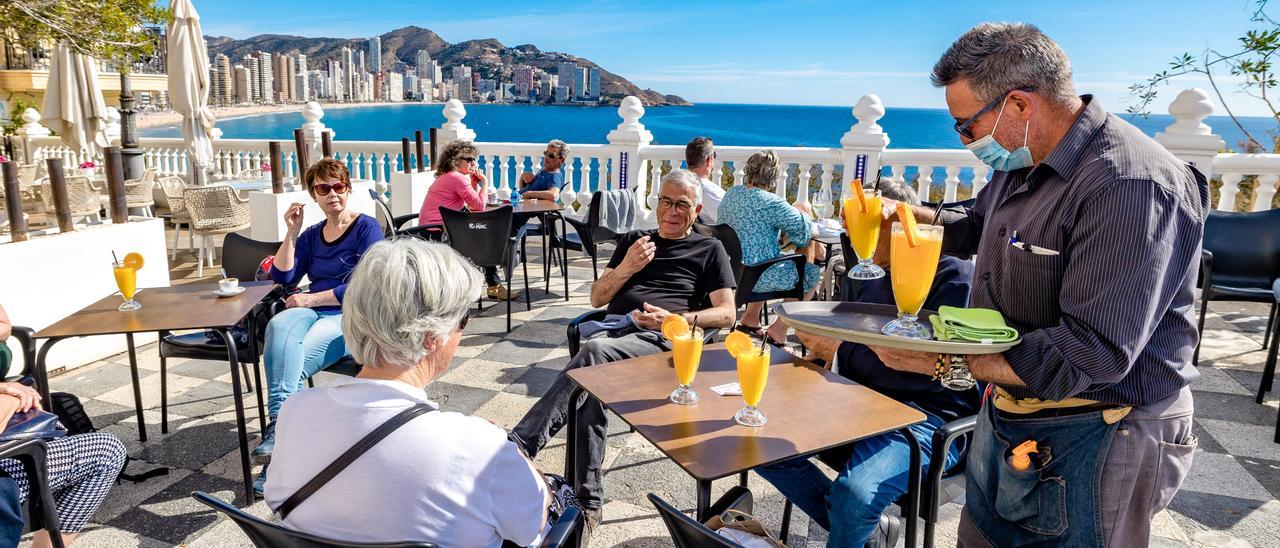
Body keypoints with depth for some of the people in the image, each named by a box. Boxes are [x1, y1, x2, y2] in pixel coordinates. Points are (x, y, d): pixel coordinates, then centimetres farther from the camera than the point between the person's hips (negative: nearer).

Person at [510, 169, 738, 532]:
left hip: (663, 340, -3)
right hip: (614, 329, 4)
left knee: (594, 351, -35)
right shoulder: (633, 240, 28)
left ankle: (517, 447, -38)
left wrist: (676, 319, -8)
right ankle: (588, 499, -28)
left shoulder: (710, 250, 19)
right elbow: (597, 299, 23)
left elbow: (726, 314, 8)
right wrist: (626, 268, 4)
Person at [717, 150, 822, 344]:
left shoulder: (730, 194, 3)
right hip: (759, 278, -8)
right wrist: (803, 212, 8)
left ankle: (750, 317, 35)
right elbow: (805, 228, -14)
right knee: (811, 275, 12)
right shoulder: (772, 203, -22)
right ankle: (778, 329, 14)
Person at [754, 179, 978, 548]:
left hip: (931, 419, -8)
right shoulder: (875, 281, 15)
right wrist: (821, 348, -4)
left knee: (853, 494, -33)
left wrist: (838, 350, -16)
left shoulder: (953, 276, -9)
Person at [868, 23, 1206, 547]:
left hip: (1089, 439, -9)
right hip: (1007, 414, 9)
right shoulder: (1021, 160, 3)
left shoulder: (1130, 187, -27)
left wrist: (948, 362, -31)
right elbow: (979, 227, 25)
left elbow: (1092, 353, -32)